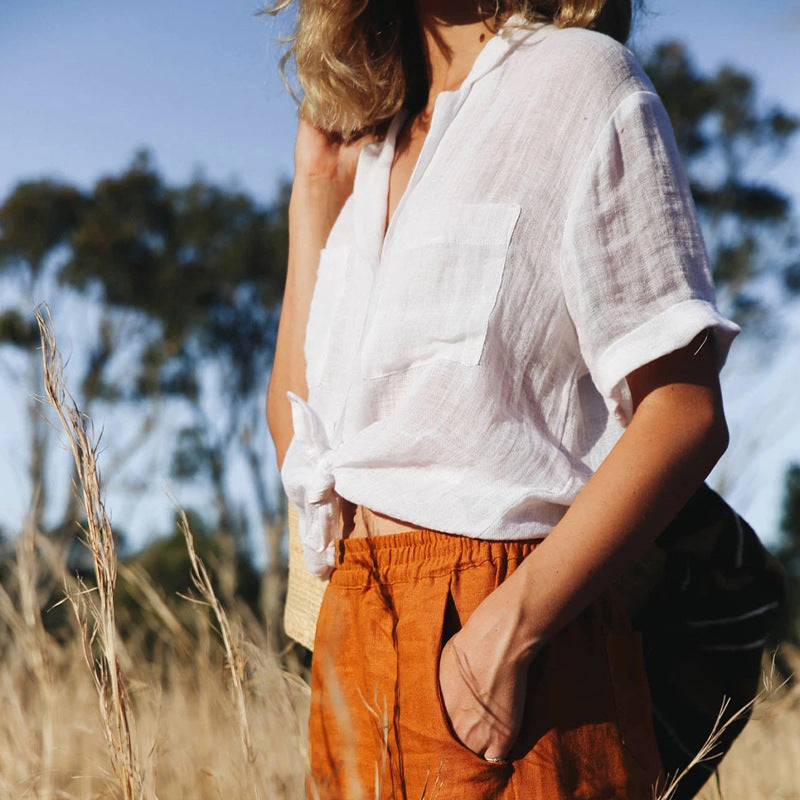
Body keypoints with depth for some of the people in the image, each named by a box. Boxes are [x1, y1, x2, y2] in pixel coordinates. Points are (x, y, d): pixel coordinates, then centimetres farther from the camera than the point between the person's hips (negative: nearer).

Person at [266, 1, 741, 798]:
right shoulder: (369, 140, 15)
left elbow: (685, 413, -14)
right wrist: (314, 188, 9)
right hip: (353, 628, 7)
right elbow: (297, 433, 10)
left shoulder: (579, 76, -6)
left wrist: (507, 629, -21)